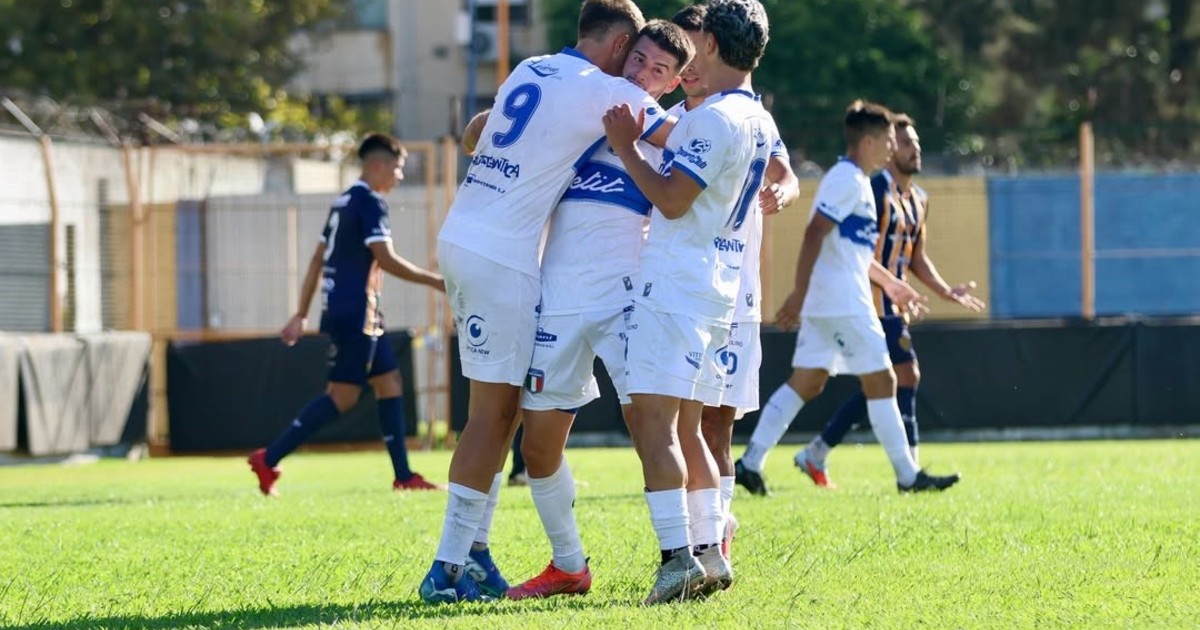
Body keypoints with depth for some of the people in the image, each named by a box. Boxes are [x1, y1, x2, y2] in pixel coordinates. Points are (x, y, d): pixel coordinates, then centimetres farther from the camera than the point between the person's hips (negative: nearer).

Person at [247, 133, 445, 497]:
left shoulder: (344, 201, 17)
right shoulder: (370, 203, -11)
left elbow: (318, 260, 19)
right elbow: (385, 260, -19)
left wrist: (302, 314, 20)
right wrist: (436, 282, -13)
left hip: (341, 312, 10)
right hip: (355, 313, -10)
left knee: (388, 380, 11)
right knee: (343, 394, -10)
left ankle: (403, 476, 11)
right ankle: (269, 459, -13)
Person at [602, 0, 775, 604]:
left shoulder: (714, 118, -15)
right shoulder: (761, 124, 14)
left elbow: (673, 199, -18)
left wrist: (624, 147, -7)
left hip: (675, 283, -9)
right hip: (720, 288, 9)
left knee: (653, 419, -12)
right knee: (684, 426, 14)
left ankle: (678, 557, -20)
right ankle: (709, 551, 10)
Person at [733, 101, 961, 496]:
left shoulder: (854, 180, 19)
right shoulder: (848, 180, -13)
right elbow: (815, 233, -22)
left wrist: (889, 282, 38)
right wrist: (800, 293, -27)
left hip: (825, 303, 10)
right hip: (842, 303, -10)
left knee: (805, 383, 7)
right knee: (880, 382, -3)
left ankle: (751, 462, 3)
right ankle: (907, 475, 2)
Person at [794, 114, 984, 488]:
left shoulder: (919, 199, 16)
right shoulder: (877, 190, -12)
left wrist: (947, 291, 10)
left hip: (893, 304, 9)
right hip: (875, 300, -9)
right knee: (906, 375, -13)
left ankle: (815, 455, 21)